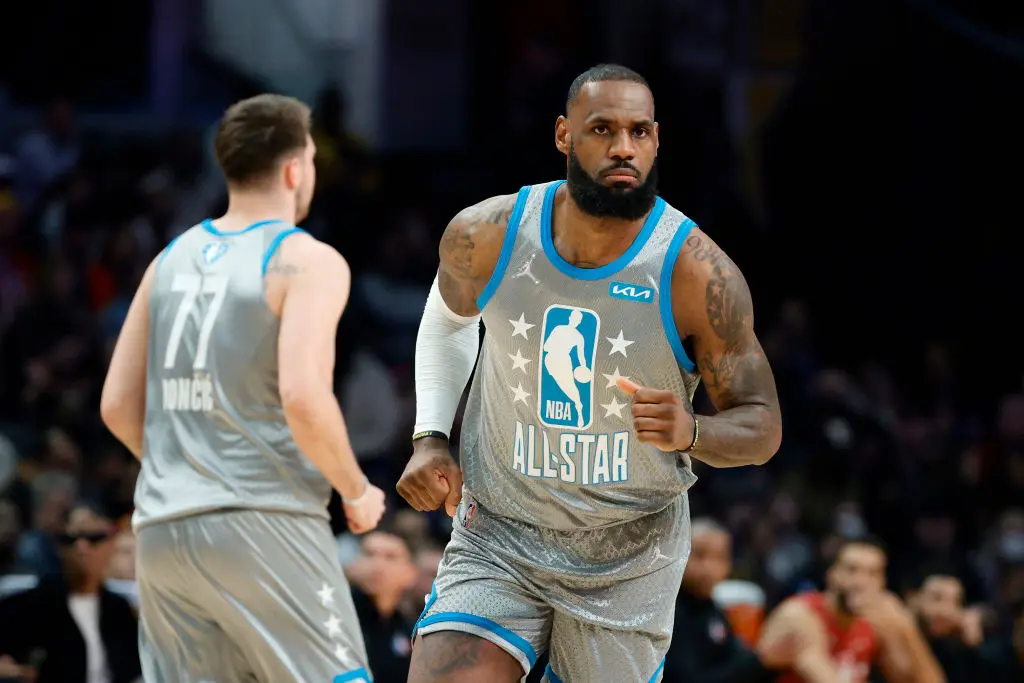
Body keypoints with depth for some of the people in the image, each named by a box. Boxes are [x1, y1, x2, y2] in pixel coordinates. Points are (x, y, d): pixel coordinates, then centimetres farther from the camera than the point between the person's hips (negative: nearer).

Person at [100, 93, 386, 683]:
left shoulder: (172, 259, 15)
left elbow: (119, 405, 14)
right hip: (263, 521, -6)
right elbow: (302, 396, -19)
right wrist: (357, 492, -5)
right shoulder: (307, 260, -5)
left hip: (163, 526, 6)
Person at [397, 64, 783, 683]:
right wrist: (430, 439, 3)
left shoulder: (699, 275, -18)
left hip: (628, 560, -1)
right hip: (497, 542, 1)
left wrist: (692, 433, -32)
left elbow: (762, 427, -10)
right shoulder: (487, 237, -10)